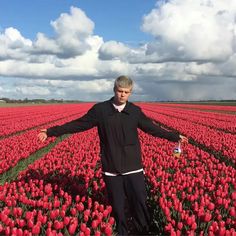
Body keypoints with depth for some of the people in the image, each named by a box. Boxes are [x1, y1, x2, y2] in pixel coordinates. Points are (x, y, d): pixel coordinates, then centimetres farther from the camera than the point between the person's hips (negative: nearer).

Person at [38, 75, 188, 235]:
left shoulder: (135, 111, 2)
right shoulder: (100, 109, -3)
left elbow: (151, 128, 13)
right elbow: (79, 124, 2)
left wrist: (175, 136, 18)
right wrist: (51, 131, 0)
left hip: (133, 167, 0)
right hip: (111, 168, 0)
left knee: (139, 202, 1)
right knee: (117, 206, 10)